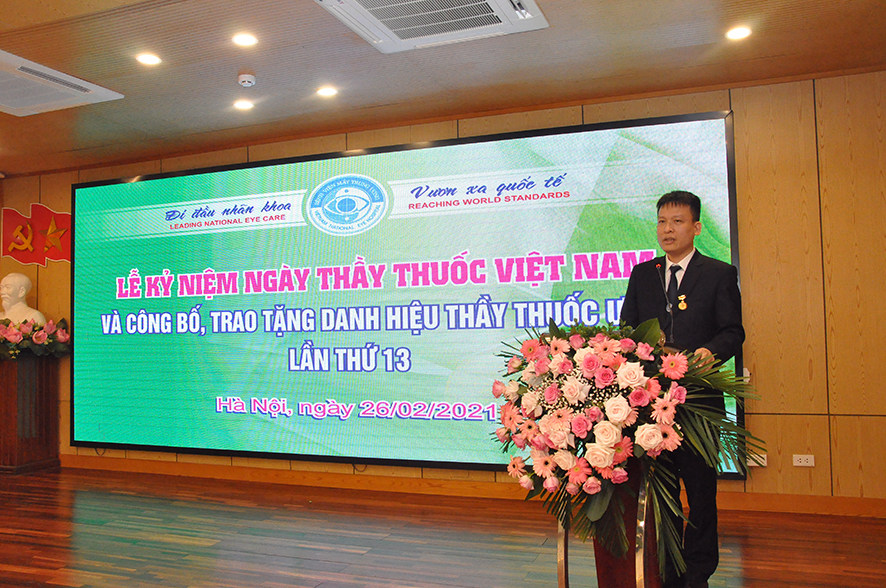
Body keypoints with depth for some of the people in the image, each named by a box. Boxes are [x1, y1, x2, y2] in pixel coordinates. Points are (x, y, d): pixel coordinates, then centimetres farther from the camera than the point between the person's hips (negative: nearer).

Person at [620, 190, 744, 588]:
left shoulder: (720, 274, 4)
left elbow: (733, 332, -2)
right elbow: (626, 330, 12)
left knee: (700, 486, 6)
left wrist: (709, 351, -22)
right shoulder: (642, 274, 13)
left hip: (698, 397, -3)